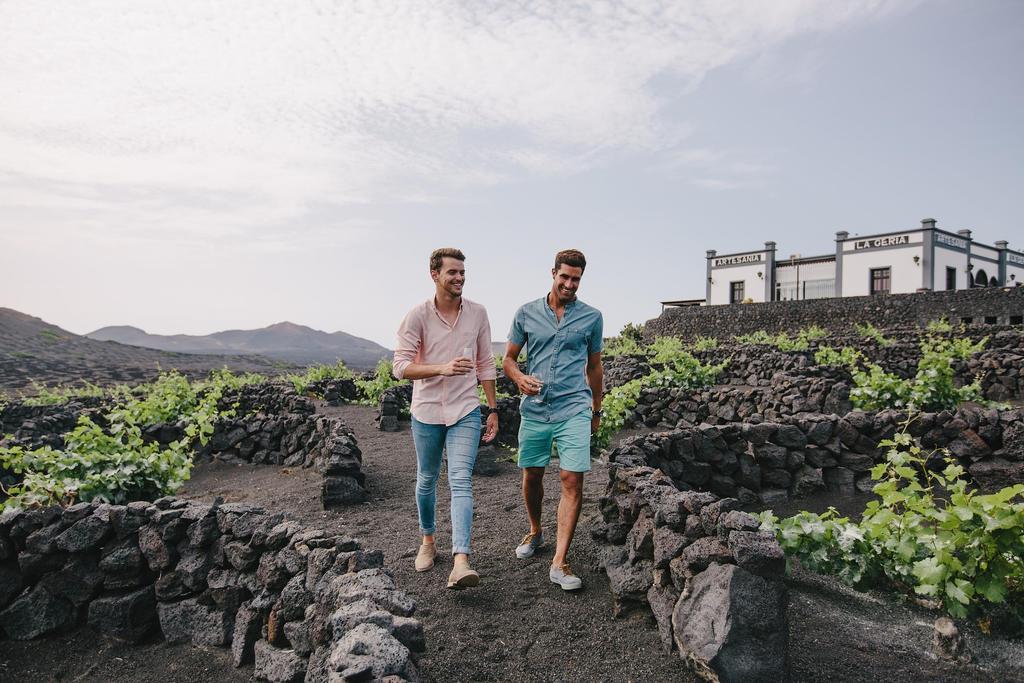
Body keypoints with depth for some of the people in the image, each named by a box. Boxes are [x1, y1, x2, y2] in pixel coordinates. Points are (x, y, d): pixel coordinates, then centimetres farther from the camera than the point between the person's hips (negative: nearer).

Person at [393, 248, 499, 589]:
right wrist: (443, 368, -28)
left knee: (461, 482, -12)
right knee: (426, 481, 15)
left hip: (465, 411, 0)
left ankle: (461, 562, -17)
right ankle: (428, 540, 37)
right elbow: (401, 367, -13)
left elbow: (485, 364, 7)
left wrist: (493, 410, 7)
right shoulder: (417, 316, -8)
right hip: (426, 411, 0)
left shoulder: (477, 313, 0)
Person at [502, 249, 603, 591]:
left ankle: (559, 562, -4)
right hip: (534, 409, 2)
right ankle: (535, 532, 39)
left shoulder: (592, 317, 5)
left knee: (572, 481, -9)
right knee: (532, 476, 12)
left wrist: (596, 411, 19)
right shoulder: (526, 313, 5)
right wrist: (520, 379, -12)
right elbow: (508, 359, 10)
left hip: (574, 410, -1)